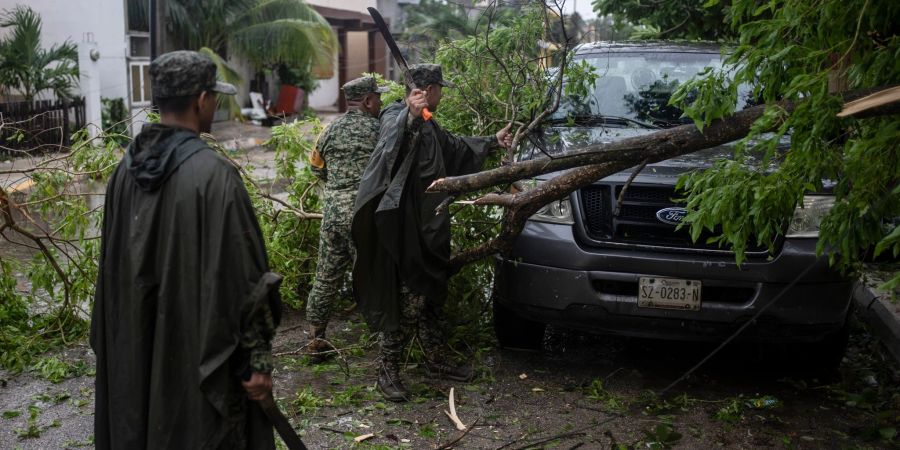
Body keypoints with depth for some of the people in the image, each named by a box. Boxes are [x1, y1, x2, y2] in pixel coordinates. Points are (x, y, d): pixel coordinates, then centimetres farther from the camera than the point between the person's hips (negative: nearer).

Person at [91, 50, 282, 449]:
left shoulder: (126, 168, 0)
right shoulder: (213, 174, -22)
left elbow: (113, 264, 9)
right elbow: (241, 276, -21)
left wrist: (111, 343, 20)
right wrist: (258, 359, -13)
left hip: (135, 351, 7)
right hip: (199, 353, -7)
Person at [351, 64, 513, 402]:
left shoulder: (428, 126, 17)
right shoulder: (395, 118, -14)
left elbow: (454, 147, 34)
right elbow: (391, 145, -37)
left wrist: (492, 142, 43)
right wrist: (410, 116, -52)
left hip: (429, 229, 10)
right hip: (405, 228, -10)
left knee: (430, 297, 17)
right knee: (409, 299, -5)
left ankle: (437, 362, 30)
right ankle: (388, 371, 7)